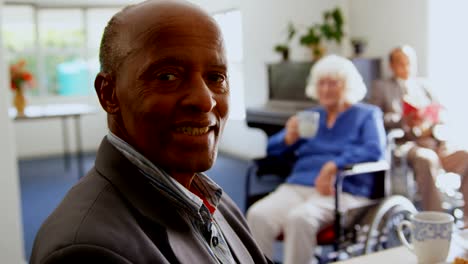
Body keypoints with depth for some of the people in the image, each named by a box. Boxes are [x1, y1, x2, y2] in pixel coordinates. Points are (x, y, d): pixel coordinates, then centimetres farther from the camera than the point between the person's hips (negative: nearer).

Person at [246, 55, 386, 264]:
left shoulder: (367, 114, 14)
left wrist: (333, 166, -20)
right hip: (297, 186, 4)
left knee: (299, 218, -36)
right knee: (258, 215, -27)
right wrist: (289, 138, -3)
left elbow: (375, 151, -6)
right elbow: (272, 149, 21)